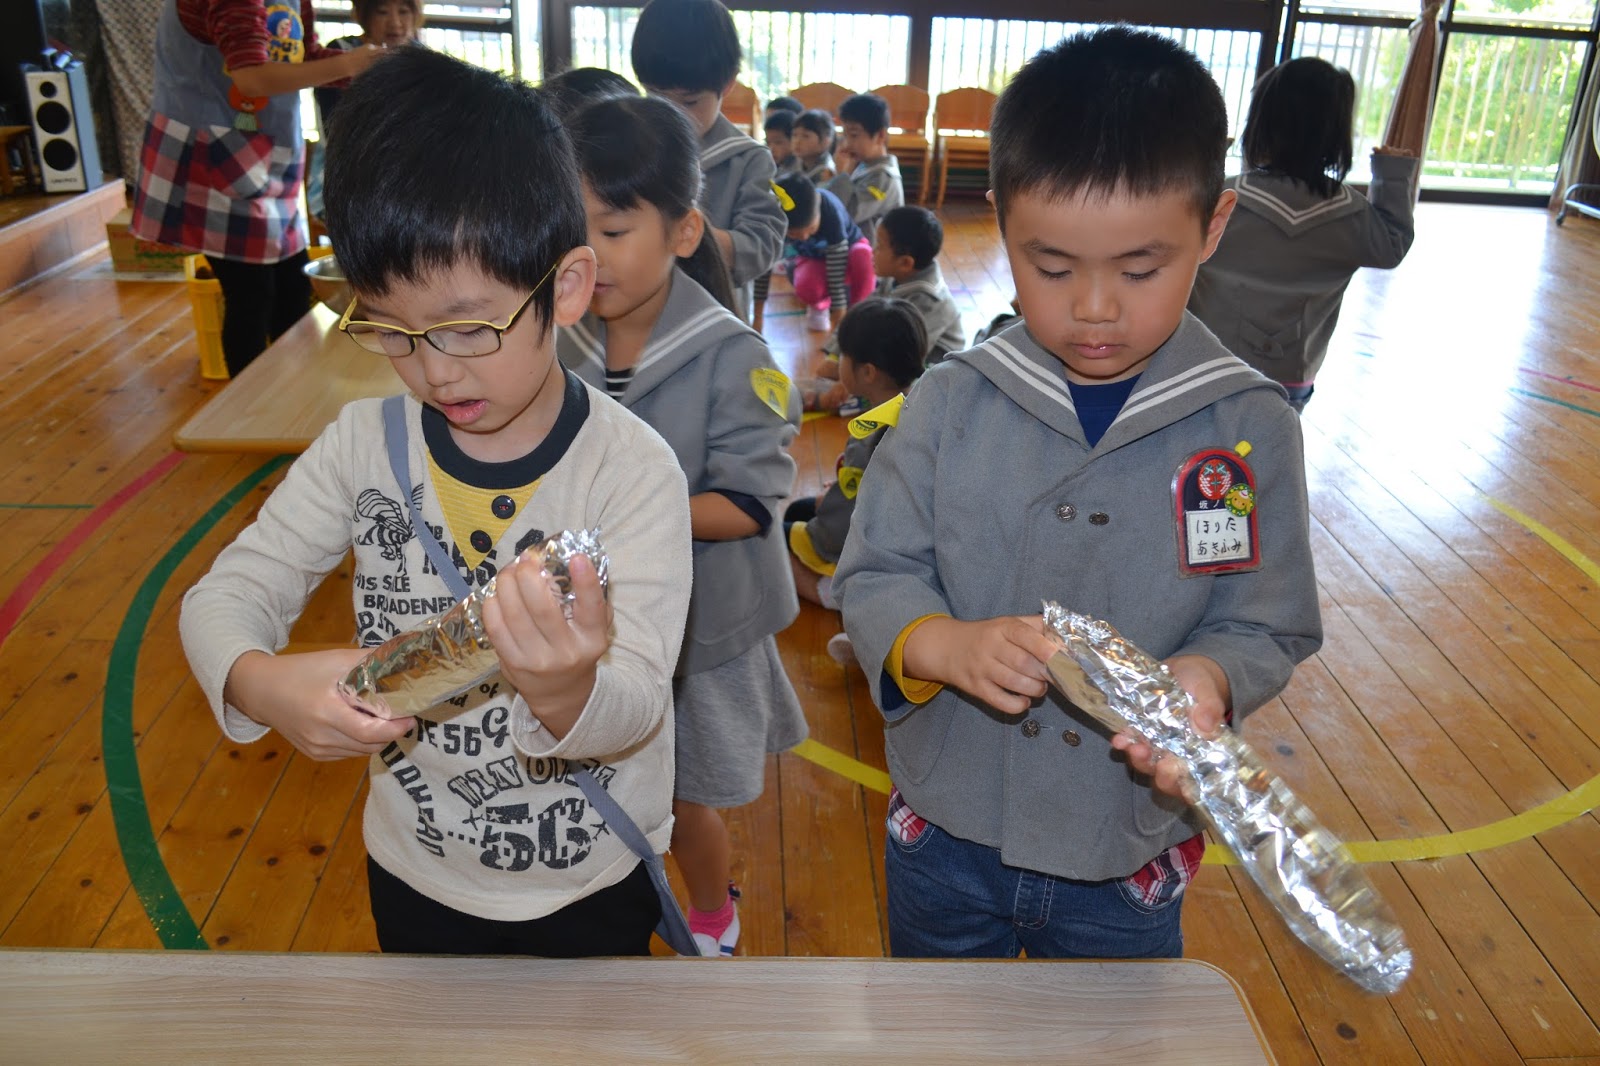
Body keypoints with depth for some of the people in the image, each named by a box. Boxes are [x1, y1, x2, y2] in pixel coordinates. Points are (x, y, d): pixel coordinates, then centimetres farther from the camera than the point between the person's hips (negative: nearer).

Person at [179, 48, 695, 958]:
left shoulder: (632, 468, -24)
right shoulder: (366, 444, -13)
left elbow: (635, 711, -26)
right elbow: (228, 593, -8)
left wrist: (568, 689, -50)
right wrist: (262, 681, -31)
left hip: (593, 883, -3)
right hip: (415, 870, 3)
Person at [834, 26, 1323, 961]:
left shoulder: (1249, 428, -13)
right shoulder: (952, 402, -12)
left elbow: (1268, 627, -7)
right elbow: (873, 575, -9)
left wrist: (1207, 676, -29)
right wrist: (945, 644, -29)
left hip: (1129, 866, 0)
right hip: (945, 838, 1)